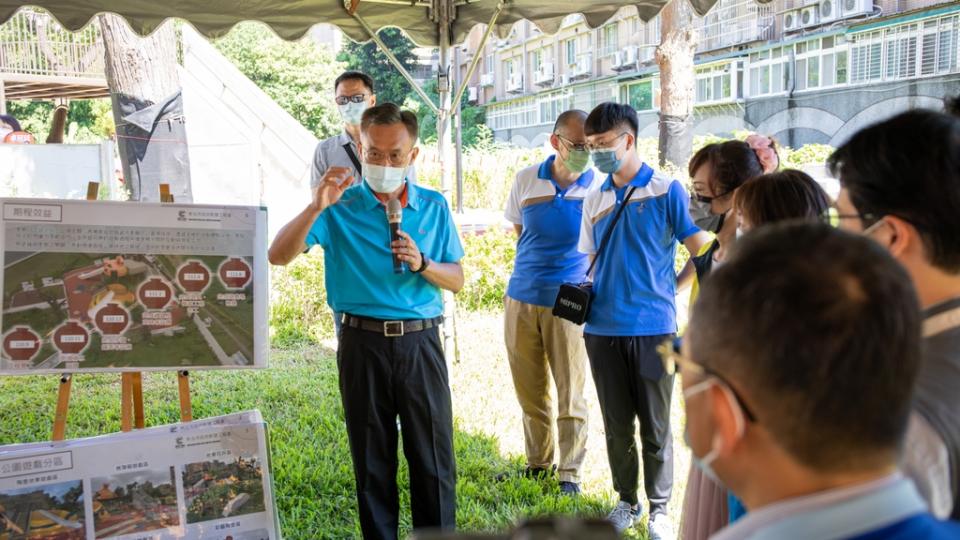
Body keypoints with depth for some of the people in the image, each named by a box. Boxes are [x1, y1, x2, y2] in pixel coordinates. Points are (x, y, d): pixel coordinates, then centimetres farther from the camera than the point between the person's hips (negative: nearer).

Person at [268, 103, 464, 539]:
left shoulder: (433, 207, 5)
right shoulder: (341, 208, -1)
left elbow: (457, 280, 8)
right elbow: (278, 256, -10)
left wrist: (422, 264, -12)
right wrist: (316, 207, -23)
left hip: (420, 342, 1)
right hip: (363, 344, -1)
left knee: (433, 459, 5)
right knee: (372, 460, 11)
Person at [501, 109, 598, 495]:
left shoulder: (600, 187, -7)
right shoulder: (527, 180, 2)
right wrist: (537, 265, 10)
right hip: (521, 298, 3)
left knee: (570, 394, 2)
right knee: (529, 392, 14)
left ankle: (569, 474, 14)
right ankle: (537, 464, 30)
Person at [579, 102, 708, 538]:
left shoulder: (666, 191, -4)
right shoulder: (595, 201, 11)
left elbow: (702, 252, -4)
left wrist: (665, 287, -6)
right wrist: (590, 301, 1)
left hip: (653, 326, -4)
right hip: (603, 329, 4)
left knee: (655, 427, 5)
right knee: (617, 425, 13)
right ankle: (626, 501, 28)